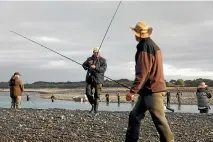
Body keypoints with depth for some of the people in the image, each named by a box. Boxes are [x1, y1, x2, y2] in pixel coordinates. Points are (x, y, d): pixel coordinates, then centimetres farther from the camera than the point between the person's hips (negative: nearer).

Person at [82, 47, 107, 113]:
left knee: (97, 95, -2)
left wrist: (95, 67, -23)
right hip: (89, 79, 3)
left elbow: (104, 69, -11)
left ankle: (96, 109, 8)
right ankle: (92, 105, 18)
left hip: (98, 80, -3)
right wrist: (87, 68, 6)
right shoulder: (89, 59, 12)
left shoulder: (103, 60, 1)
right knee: (88, 93, -5)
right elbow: (84, 64, 27)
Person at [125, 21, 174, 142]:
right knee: (135, 116, 11)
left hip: (152, 90, -10)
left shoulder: (145, 47, -14)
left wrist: (132, 91, -20)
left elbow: (142, 73, -20)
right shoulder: (152, 45, 18)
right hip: (150, 89, 10)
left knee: (159, 119, -8)